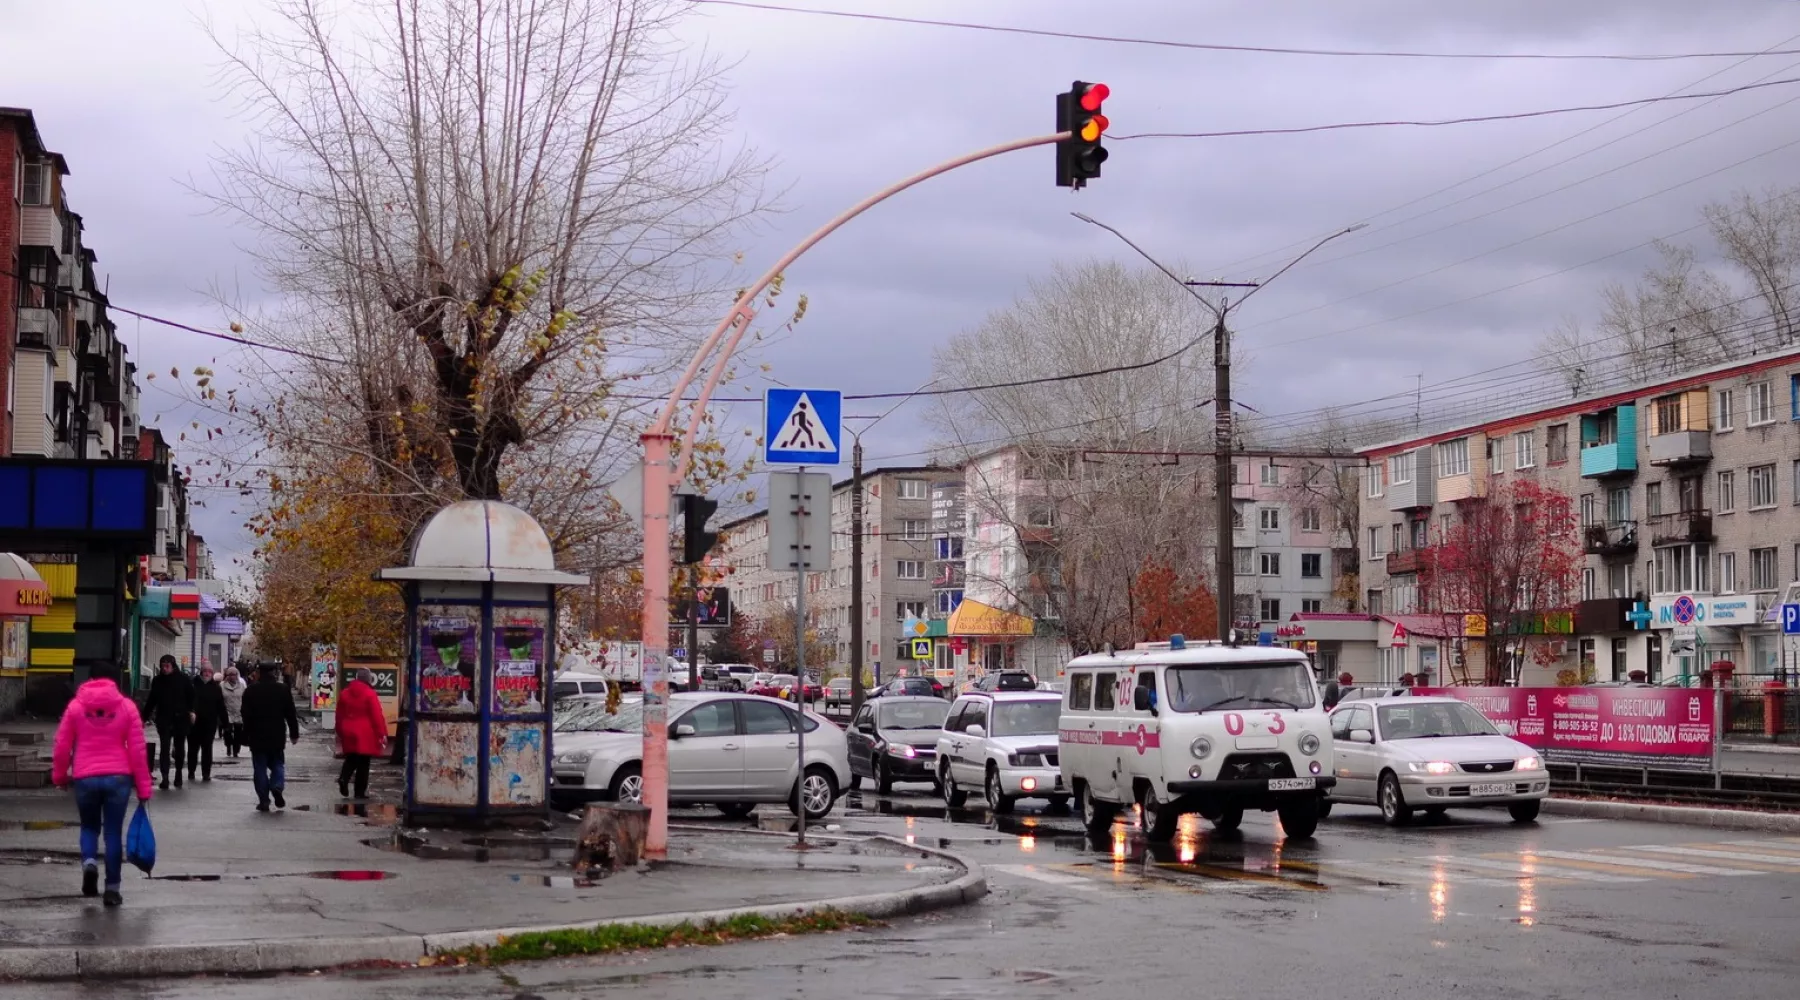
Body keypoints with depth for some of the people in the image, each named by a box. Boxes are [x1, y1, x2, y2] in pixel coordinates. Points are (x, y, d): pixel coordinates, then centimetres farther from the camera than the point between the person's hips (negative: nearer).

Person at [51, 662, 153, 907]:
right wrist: (143, 787, 5)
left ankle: (89, 862, -9)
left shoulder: (75, 706, 4)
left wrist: (59, 775, 20)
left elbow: (62, 747, 4)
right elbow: (137, 750, 0)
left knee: (89, 827, 20)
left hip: (85, 778, 0)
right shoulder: (127, 706, 2)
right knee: (113, 832, 9)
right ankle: (112, 888, 8)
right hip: (118, 778, 0)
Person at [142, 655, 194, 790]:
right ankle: (165, 777, -14)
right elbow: (151, 701, 12)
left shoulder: (183, 679, -2)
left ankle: (178, 775, 26)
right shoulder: (158, 681, 5)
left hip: (180, 718, -1)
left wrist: (191, 711, -13)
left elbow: (191, 696, 1)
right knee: (164, 747, -9)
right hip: (164, 718, 1)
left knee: (179, 747, 11)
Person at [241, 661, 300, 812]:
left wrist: (246, 737, 3)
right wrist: (294, 733, 8)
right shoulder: (283, 690, -1)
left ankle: (264, 800, 1)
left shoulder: (251, 691, -1)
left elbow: (246, 716, -1)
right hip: (277, 736, 0)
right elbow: (291, 714, 0)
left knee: (260, 767, 5)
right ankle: (277, 787, -13)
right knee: (277, 764, 14)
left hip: (257, 736, 0)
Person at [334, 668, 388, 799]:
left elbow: (339, 715, 13)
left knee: (351, 759, 16)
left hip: (348, 732, 5)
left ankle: (343, 778, -11)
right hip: (365, 734, -5)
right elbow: (377, 716, -12)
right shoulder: (370, 694, -11)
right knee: (363, 763, 2)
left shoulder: (344, 693, 7)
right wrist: (381, 734, -7)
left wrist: (340, 732, 23)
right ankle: (360, 792, 5)